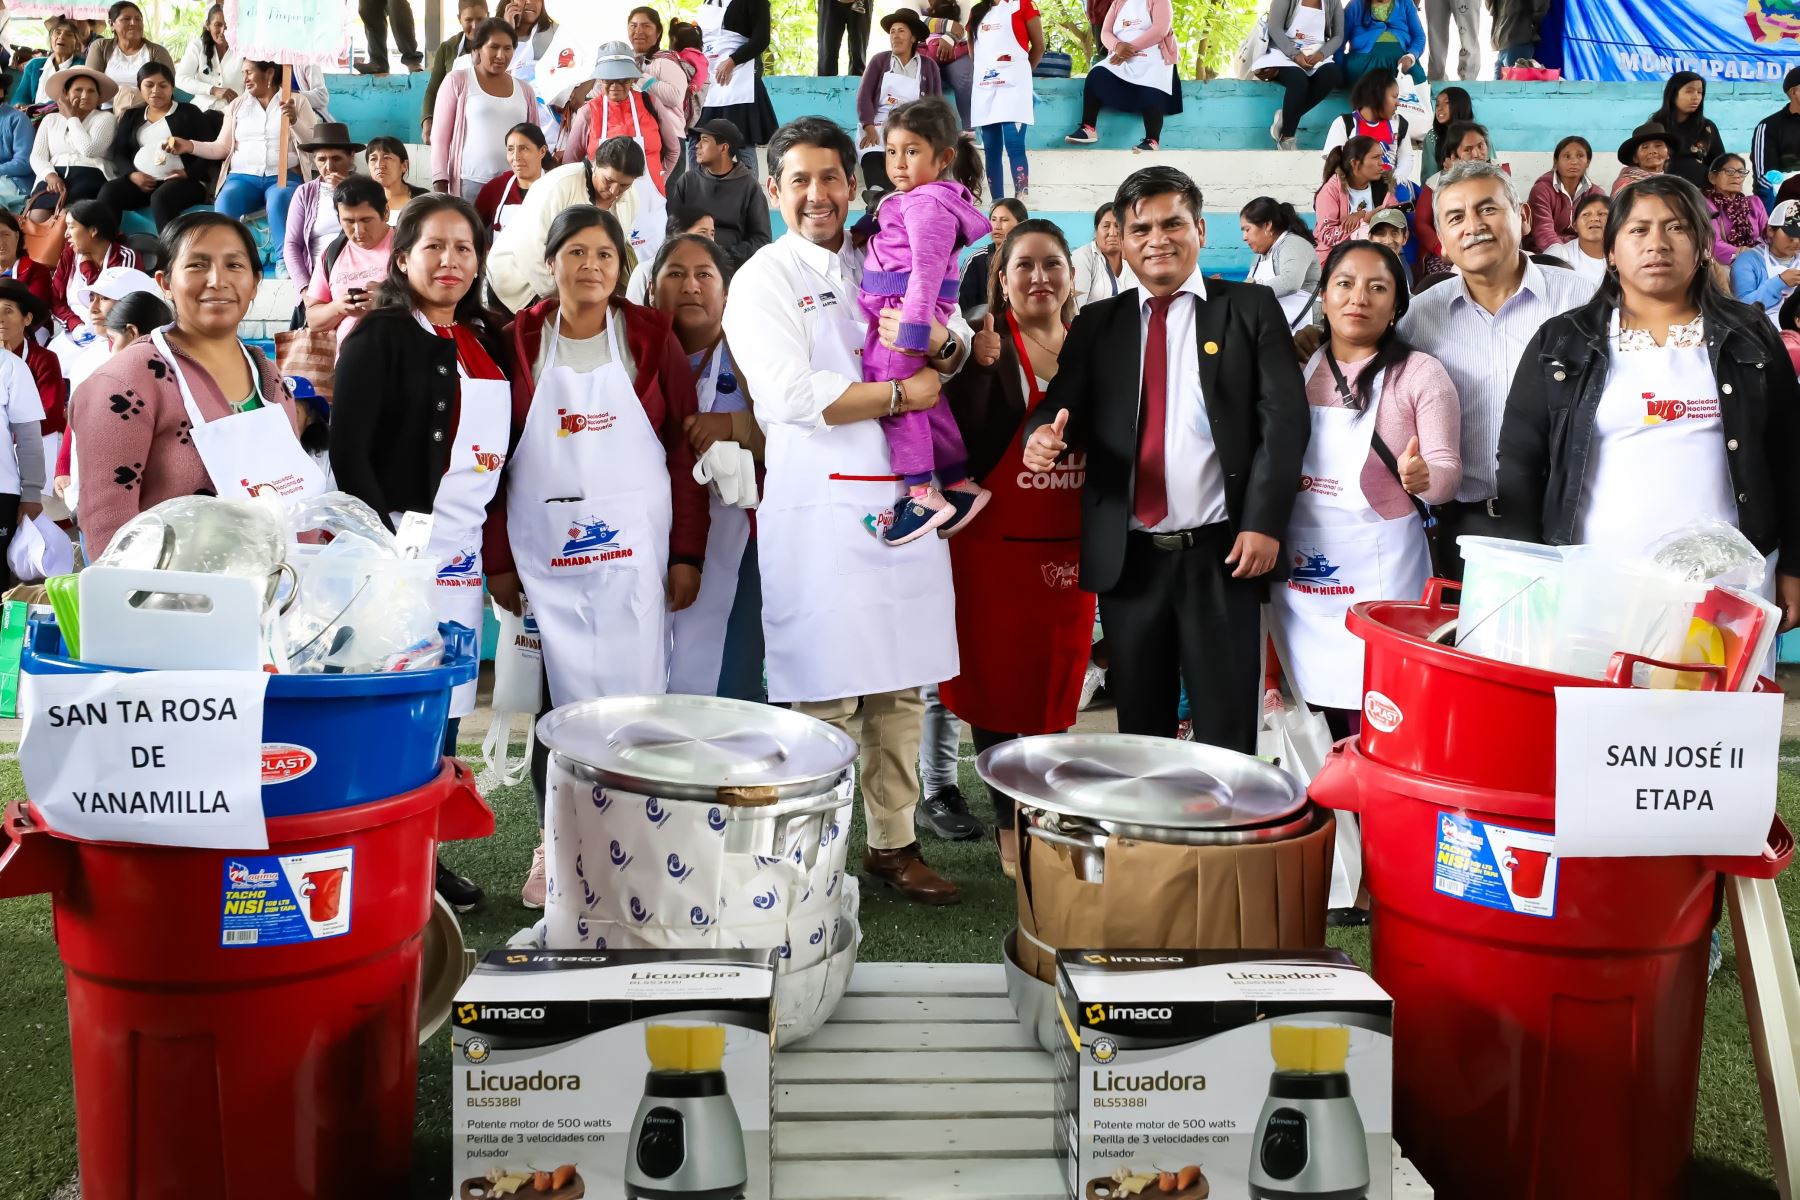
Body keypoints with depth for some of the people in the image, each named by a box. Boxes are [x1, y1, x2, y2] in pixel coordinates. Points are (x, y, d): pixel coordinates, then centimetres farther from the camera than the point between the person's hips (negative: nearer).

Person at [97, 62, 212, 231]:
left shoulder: (189, 113, 12)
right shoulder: (131, 116, 23)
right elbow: (119, 154, 15)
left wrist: (187, 173, -16)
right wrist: (132, 174, -7)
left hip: (182, 180, -4)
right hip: (140, 179, 4)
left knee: (161, 198, -38)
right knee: (108, 192, -26)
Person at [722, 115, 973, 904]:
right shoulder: (763, 280, -1)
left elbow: (959, 350, 16)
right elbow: (791, 394, -15)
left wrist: (939, 342, -8)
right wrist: (902, 393, -9)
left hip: (904, 501, 5)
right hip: (820, 508, -5)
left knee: (901, 688, 10)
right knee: (822, 698, -2)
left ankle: (894, 844, 21)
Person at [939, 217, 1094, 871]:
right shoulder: (986, 345, -4)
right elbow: (963, 441, -17)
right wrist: (982, 363, -27)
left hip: (1069, 547, 4)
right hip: (998, 545, -4)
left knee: (1057, 689, 9)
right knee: (999, 685, 2)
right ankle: (1009, 823, 13)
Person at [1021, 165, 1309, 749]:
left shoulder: (1250, 308, 4)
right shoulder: (1097, 324, 13)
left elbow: (1284, 419, -2)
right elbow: (1064, 409, 5)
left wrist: (1263, 523, -12)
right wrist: (1044, 435, -20)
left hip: (1221, 553, -3)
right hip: (1127, 558, 3)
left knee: (1226, 733, 1)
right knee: (1139, 731, 10)